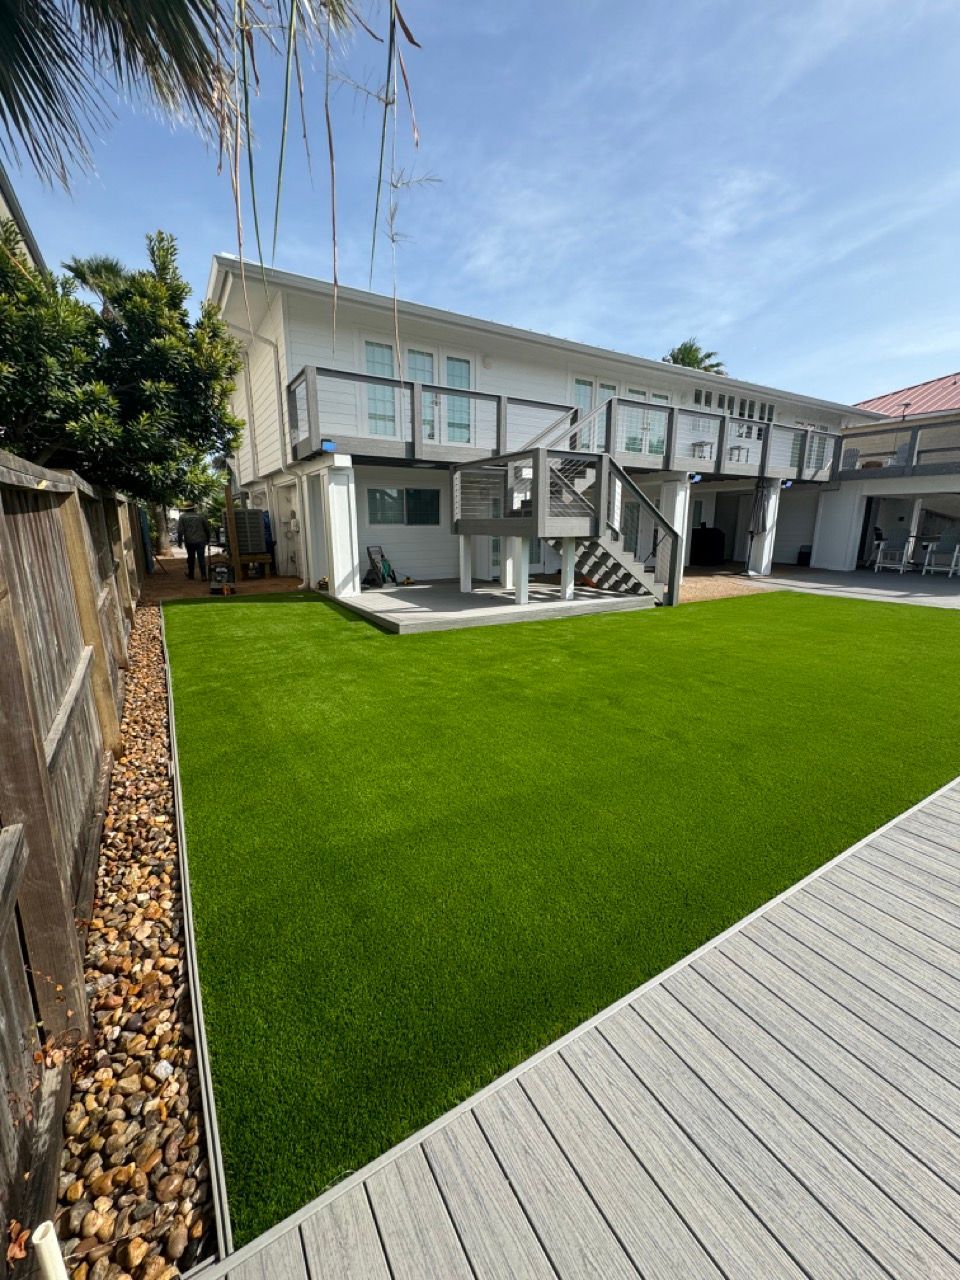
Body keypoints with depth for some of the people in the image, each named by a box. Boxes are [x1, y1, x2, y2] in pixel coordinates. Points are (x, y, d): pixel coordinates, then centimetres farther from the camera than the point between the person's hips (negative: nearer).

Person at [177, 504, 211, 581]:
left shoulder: (182, 516, -1)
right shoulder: (201, 515, 1)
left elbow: (180, 530, -5)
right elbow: (207, 528, 5)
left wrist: (179, 541, 3)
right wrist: (208, 539, 16)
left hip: (189, 541, 0)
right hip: (201, 540, 0)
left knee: (191, 558, 14)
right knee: (201, 558, -2)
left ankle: (191, 575, 24)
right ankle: (203, 576, -11)